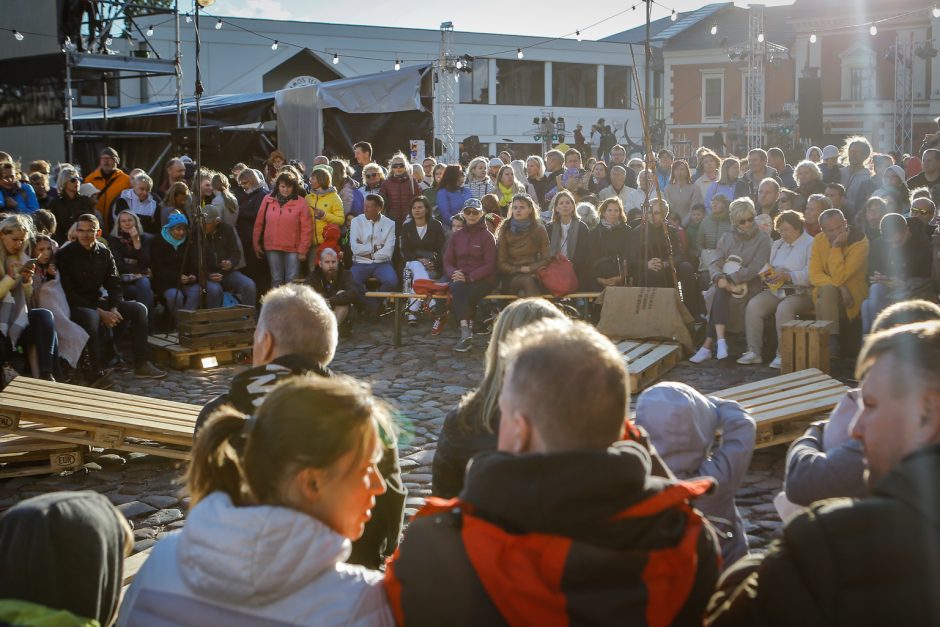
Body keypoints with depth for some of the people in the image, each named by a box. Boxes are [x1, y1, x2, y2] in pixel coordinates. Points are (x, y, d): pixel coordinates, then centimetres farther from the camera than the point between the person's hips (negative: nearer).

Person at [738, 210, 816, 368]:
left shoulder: (810, 244, -3)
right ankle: (754, 352, -16)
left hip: (800, 292, -7)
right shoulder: (777, 244, 23)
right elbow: (770, 267, 23)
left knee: (784, 308, -35)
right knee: (753, 305, -19)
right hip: (776, 290, 7)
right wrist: (768, 273, 0)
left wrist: (788, 276, -23)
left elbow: (810, 275, -15)